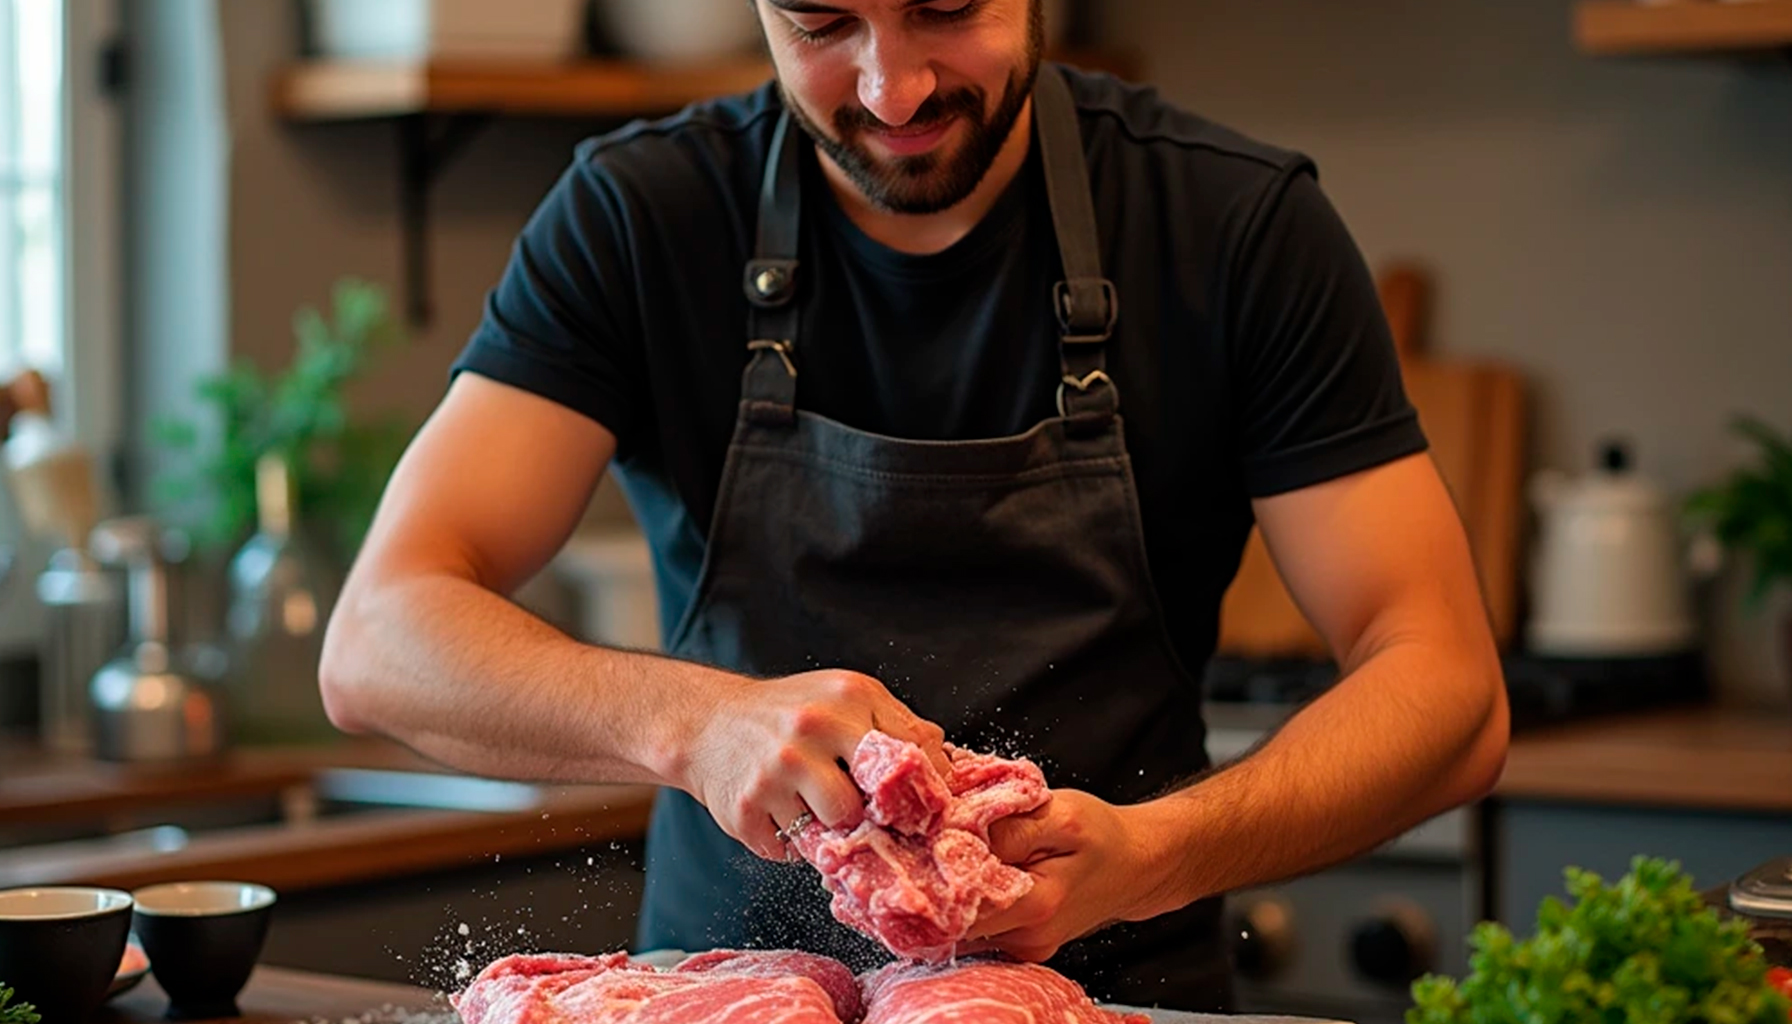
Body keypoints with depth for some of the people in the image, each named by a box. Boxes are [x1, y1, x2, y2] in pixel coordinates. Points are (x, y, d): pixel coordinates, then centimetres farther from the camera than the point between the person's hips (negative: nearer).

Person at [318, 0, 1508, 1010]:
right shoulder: (639, 217, -3)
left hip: (1118, 985, -1)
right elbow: (377, 646, -10)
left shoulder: (1240, 221, -5)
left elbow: (1448, 687, -8)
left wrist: (1149, 858, -26)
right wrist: (693, 721, -30)